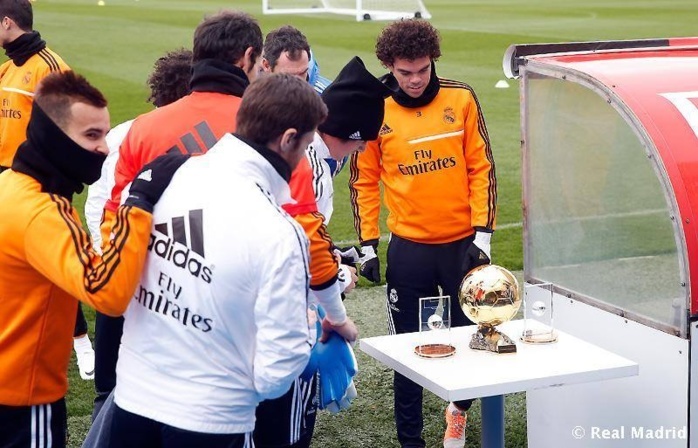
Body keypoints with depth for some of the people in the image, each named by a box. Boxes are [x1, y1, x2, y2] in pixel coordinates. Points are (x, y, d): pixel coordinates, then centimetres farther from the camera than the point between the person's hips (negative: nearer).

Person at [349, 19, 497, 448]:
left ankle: (459, 406, 39)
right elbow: (364, 181, 2)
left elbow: (482, 167, -1)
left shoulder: (461, 98, -4)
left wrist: (483, 233, -6)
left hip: (463, 243, 1)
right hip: (408, 248, -1)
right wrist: (368, 244, 0)